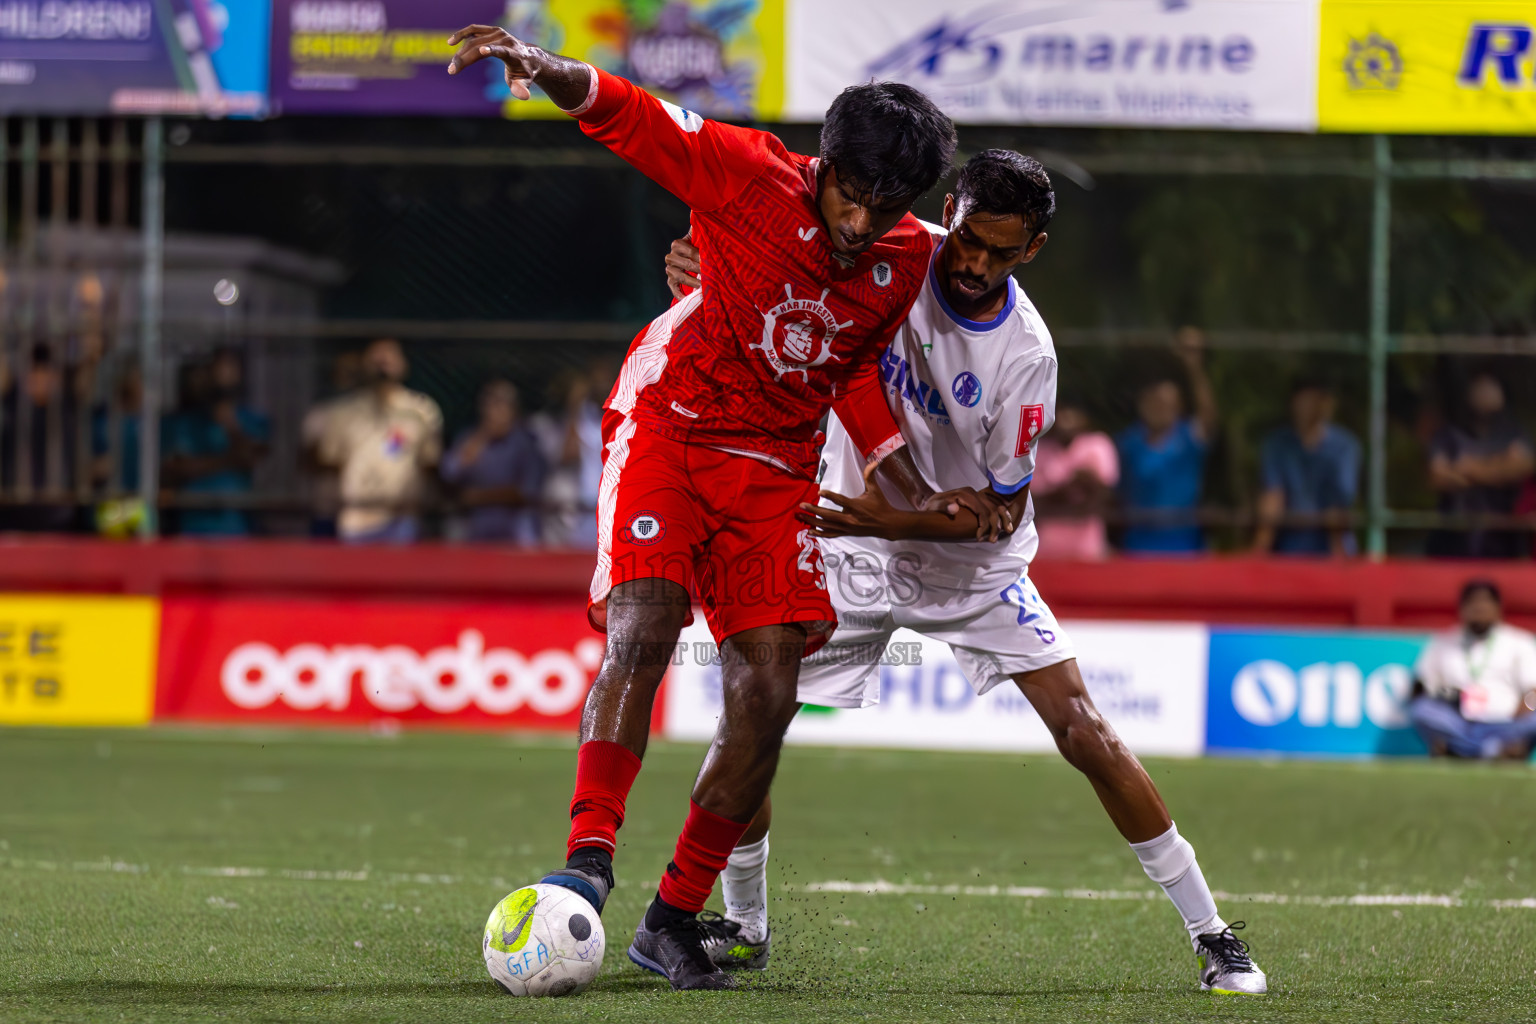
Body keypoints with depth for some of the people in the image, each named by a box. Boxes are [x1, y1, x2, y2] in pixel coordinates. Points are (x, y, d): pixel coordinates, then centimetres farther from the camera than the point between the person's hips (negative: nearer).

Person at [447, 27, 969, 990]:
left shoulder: (908, 262, 1)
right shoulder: (751, 175, -13)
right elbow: (628, 117, -18)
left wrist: (925, 494, 11)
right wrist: (545, 68, -38)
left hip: (775, 466, 4)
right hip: (666, 428, -4)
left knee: (769, 695, -5)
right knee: (642, 630, -26)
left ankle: (676, 919, 3)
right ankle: (590, 857, -32)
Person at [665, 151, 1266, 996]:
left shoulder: (1025, 354, -23)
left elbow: (1002, 510, -18)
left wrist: (890, 518, -33)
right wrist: (702, 270, -24)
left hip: (973, 563, -2)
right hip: (850, 546, 3)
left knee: (1083, 732, -14)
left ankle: (1210, 933, -4)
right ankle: (744, 925, 16)